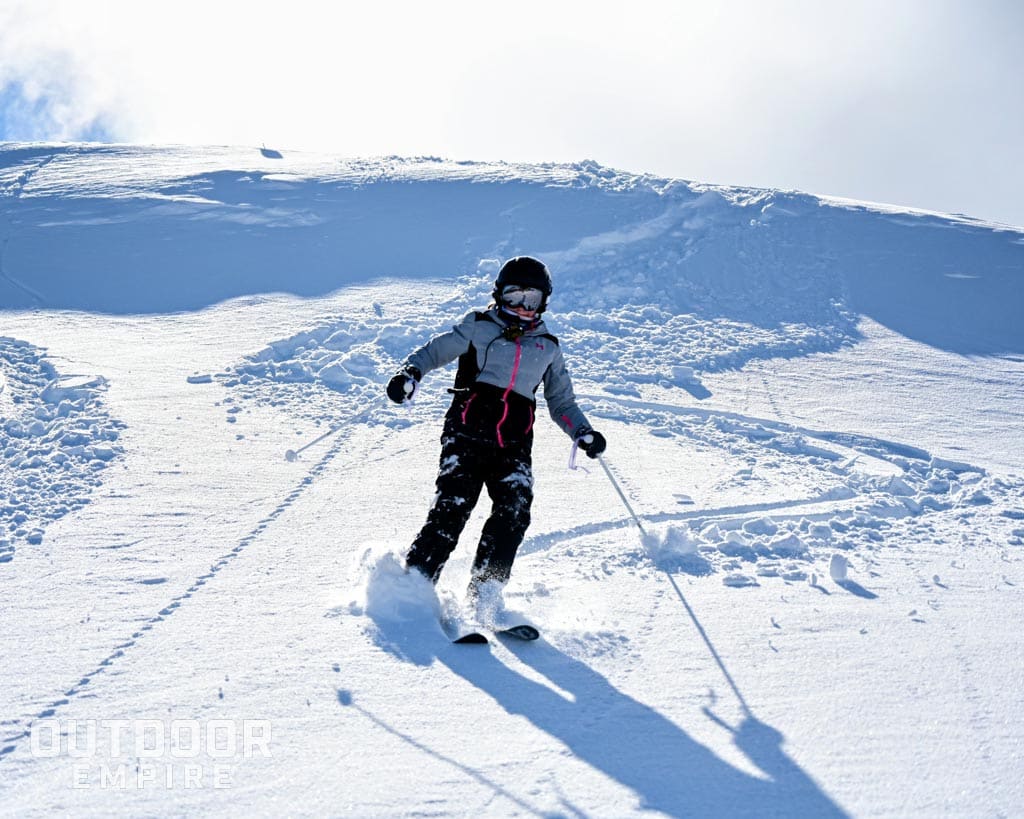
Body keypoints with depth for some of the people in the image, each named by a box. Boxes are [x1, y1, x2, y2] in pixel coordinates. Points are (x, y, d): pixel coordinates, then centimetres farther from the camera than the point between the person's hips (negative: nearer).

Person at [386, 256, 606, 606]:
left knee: (514, 514, -16)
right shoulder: (479, 326, 13)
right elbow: (436, 351, 9)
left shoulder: (548, 347, 22)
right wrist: (410, 372, -11)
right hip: (467, 432, -3)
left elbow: (562, 401, 26)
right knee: (452, 507, -17)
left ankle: (482, 595, -9)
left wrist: (583, 432, 8)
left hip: (513, 445, 3)